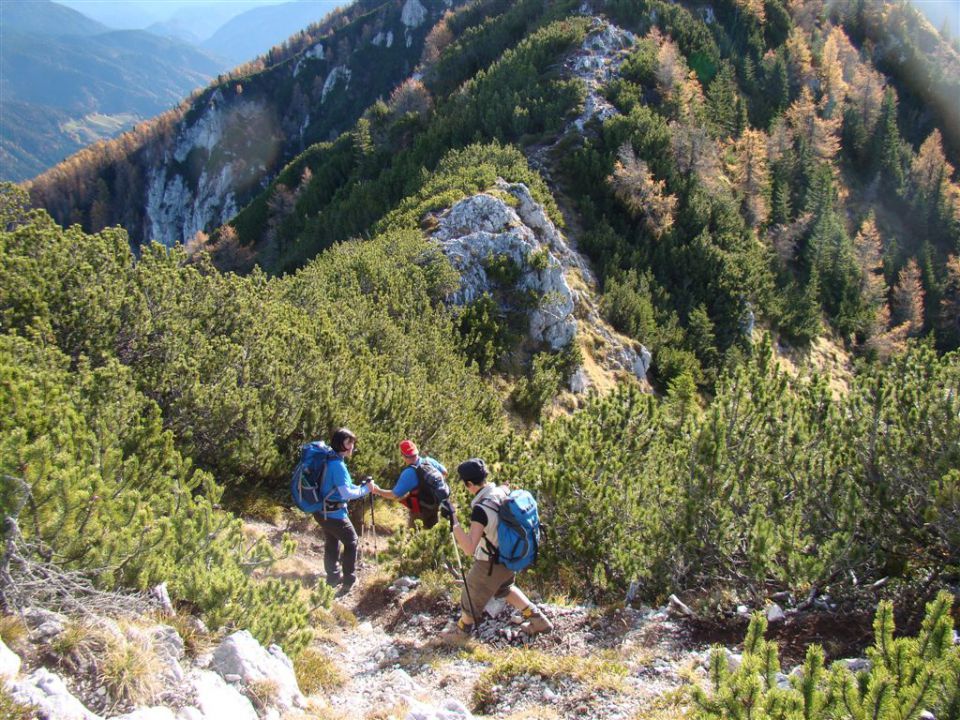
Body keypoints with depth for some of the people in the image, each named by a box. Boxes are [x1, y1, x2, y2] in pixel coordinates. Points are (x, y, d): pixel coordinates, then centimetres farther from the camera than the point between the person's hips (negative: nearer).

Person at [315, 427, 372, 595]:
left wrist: (360, 487, 3)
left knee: (332, 543, 21)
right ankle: (348, 581, 14)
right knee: (351, 542, 8)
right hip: (334, 513, -9)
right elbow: (346, 493, -24)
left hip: (322, 511, 9)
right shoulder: (338, 465, -24)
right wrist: (365, 489, -12)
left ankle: (333, 578, 34)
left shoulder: (328, 460, 6)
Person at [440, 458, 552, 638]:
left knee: (472, 596, 20)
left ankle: (462, 629, 44)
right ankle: (537, 619, 32)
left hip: (490, 564, -7)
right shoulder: (503, 492, -12)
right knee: (505, 588, 33)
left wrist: (453, 518, -38)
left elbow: (469, 548, -37)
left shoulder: (481, 509, -34)